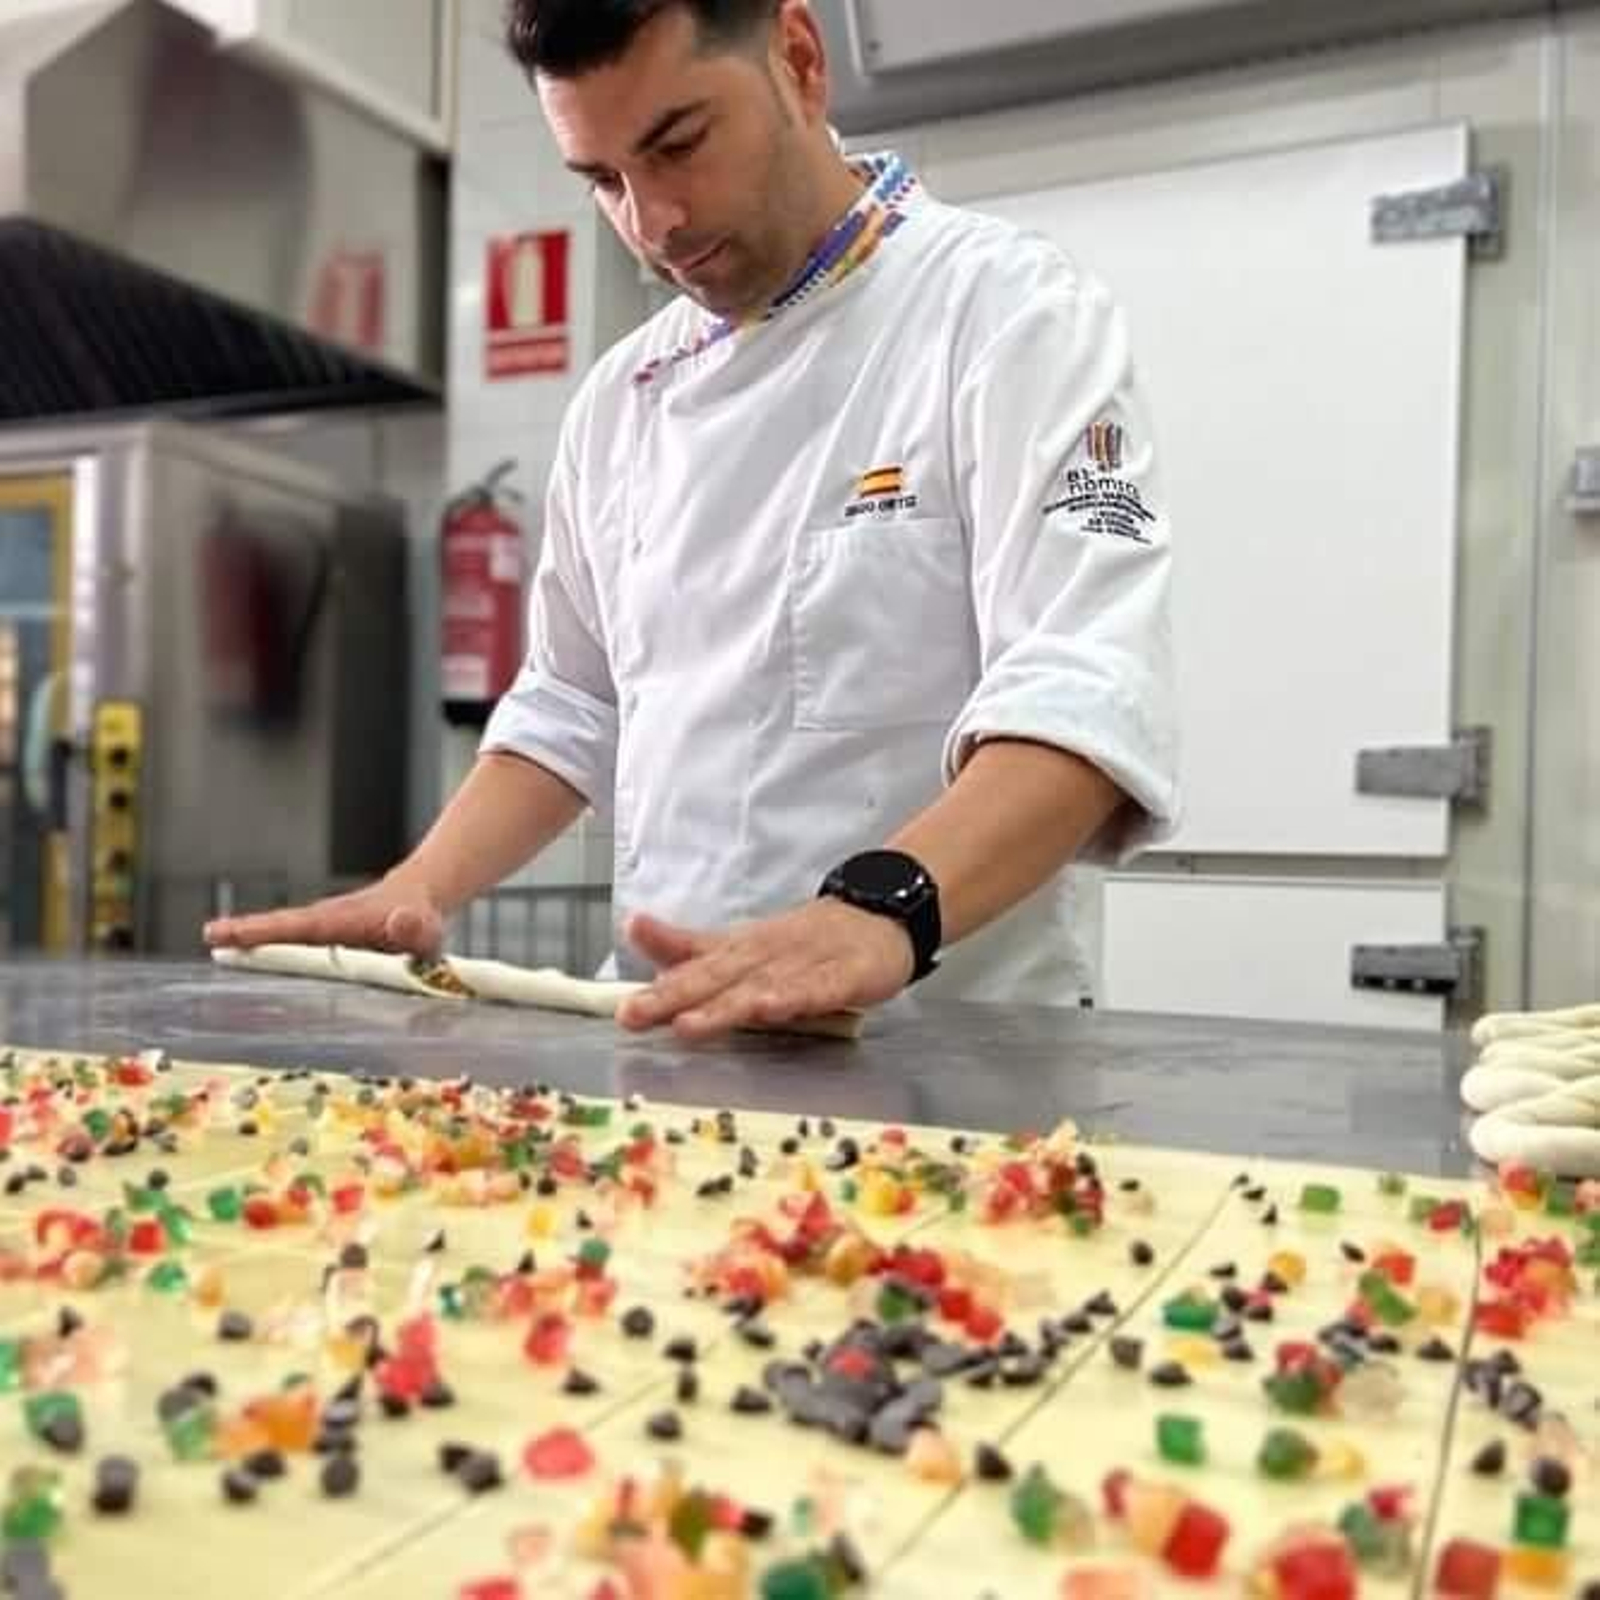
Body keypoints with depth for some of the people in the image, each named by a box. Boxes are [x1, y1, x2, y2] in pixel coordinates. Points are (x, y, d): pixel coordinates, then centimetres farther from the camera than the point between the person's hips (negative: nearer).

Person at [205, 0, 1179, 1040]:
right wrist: (418, 892, 2)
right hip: (668, 1036, 5)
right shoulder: (623, 397, 11)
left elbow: (1083, 699, -21)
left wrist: (880, 911, -37)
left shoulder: (1011, 313, -7)